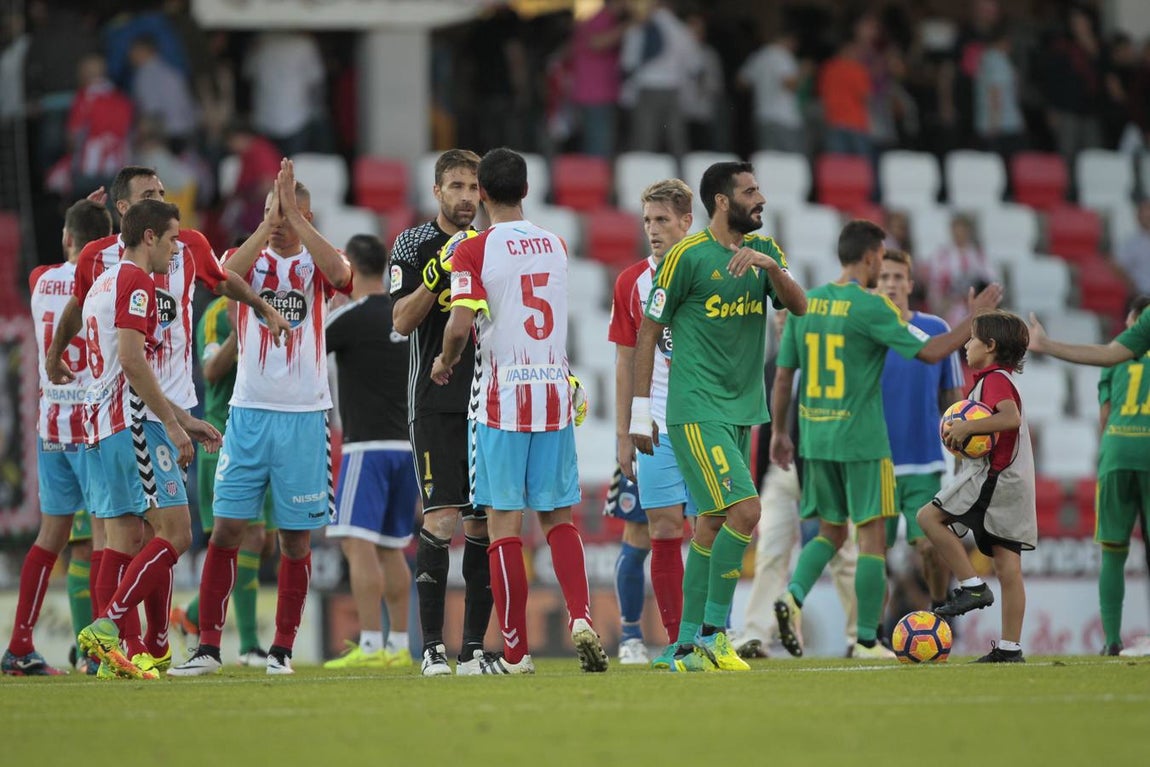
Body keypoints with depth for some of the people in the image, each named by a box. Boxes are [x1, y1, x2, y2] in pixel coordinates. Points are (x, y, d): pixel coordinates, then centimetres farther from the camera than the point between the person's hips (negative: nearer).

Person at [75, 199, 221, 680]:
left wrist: (184, 420, 29)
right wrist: (172, 423, -15)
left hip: (102, 423, 10)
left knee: (123, 538, 6)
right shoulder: (135, 279, -7)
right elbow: (132, 360, -19)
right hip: (132, 422, -10)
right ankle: (106, 627, -22)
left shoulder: (102, 283, 24)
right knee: (175, 532, -11)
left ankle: (145, 653, 3)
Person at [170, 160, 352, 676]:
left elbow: (340, 274, -21)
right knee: (226, 529, -4)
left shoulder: (316, 263, 4)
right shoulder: (252, 258, 7)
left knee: (296, 537, 2)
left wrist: (294, 214, -21)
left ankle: (282, 649, 10)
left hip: (304, 415, -1)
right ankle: (208, 648, -2)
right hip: (248, 413, 1)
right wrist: (268, 223, -21)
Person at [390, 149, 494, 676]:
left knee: (484, 523, 2)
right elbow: (402, 321, -8)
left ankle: (474, 646, 6)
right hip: (435, 403, -4)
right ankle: (432, 647, -8)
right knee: (441, 519, -12)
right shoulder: (415, 244, 2)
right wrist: (438, 272, -19)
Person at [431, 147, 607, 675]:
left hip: (501, 398, -4)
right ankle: (581, 618, -11)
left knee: (504, 522, 0)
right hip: (555, 394, 4)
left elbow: (461, 324, -17)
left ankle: (515, 653, 0)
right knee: (558, 517, 11)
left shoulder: (473, 251, -8)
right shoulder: (555, 246, 10)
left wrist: (445, 363, 2)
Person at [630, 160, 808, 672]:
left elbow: (798, 305, -3)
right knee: (744, 510, -17)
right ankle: (713, 632, -8)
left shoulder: (764, 251, 10)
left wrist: (770, 265, -21)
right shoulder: (688, 256, -9)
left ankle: (688, 648, 13)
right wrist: (640, 412, -6)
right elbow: (649, 332, -4)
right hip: (696, 411, -7)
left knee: (713, 523, 8)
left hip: (742, 408, 7)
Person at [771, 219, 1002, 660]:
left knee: (831, 532, 17)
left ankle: (793, 596, -7)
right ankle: (866, 641, 1)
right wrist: (977, 316, -2)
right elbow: (929, 352, -12)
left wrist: (780, 432, 19)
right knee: (872, 537, 2)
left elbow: (783, 376, 9)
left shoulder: (805, 304, 6)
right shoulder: (869, 307, -11)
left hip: (815, 438, 6)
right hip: (862, 442, -6)